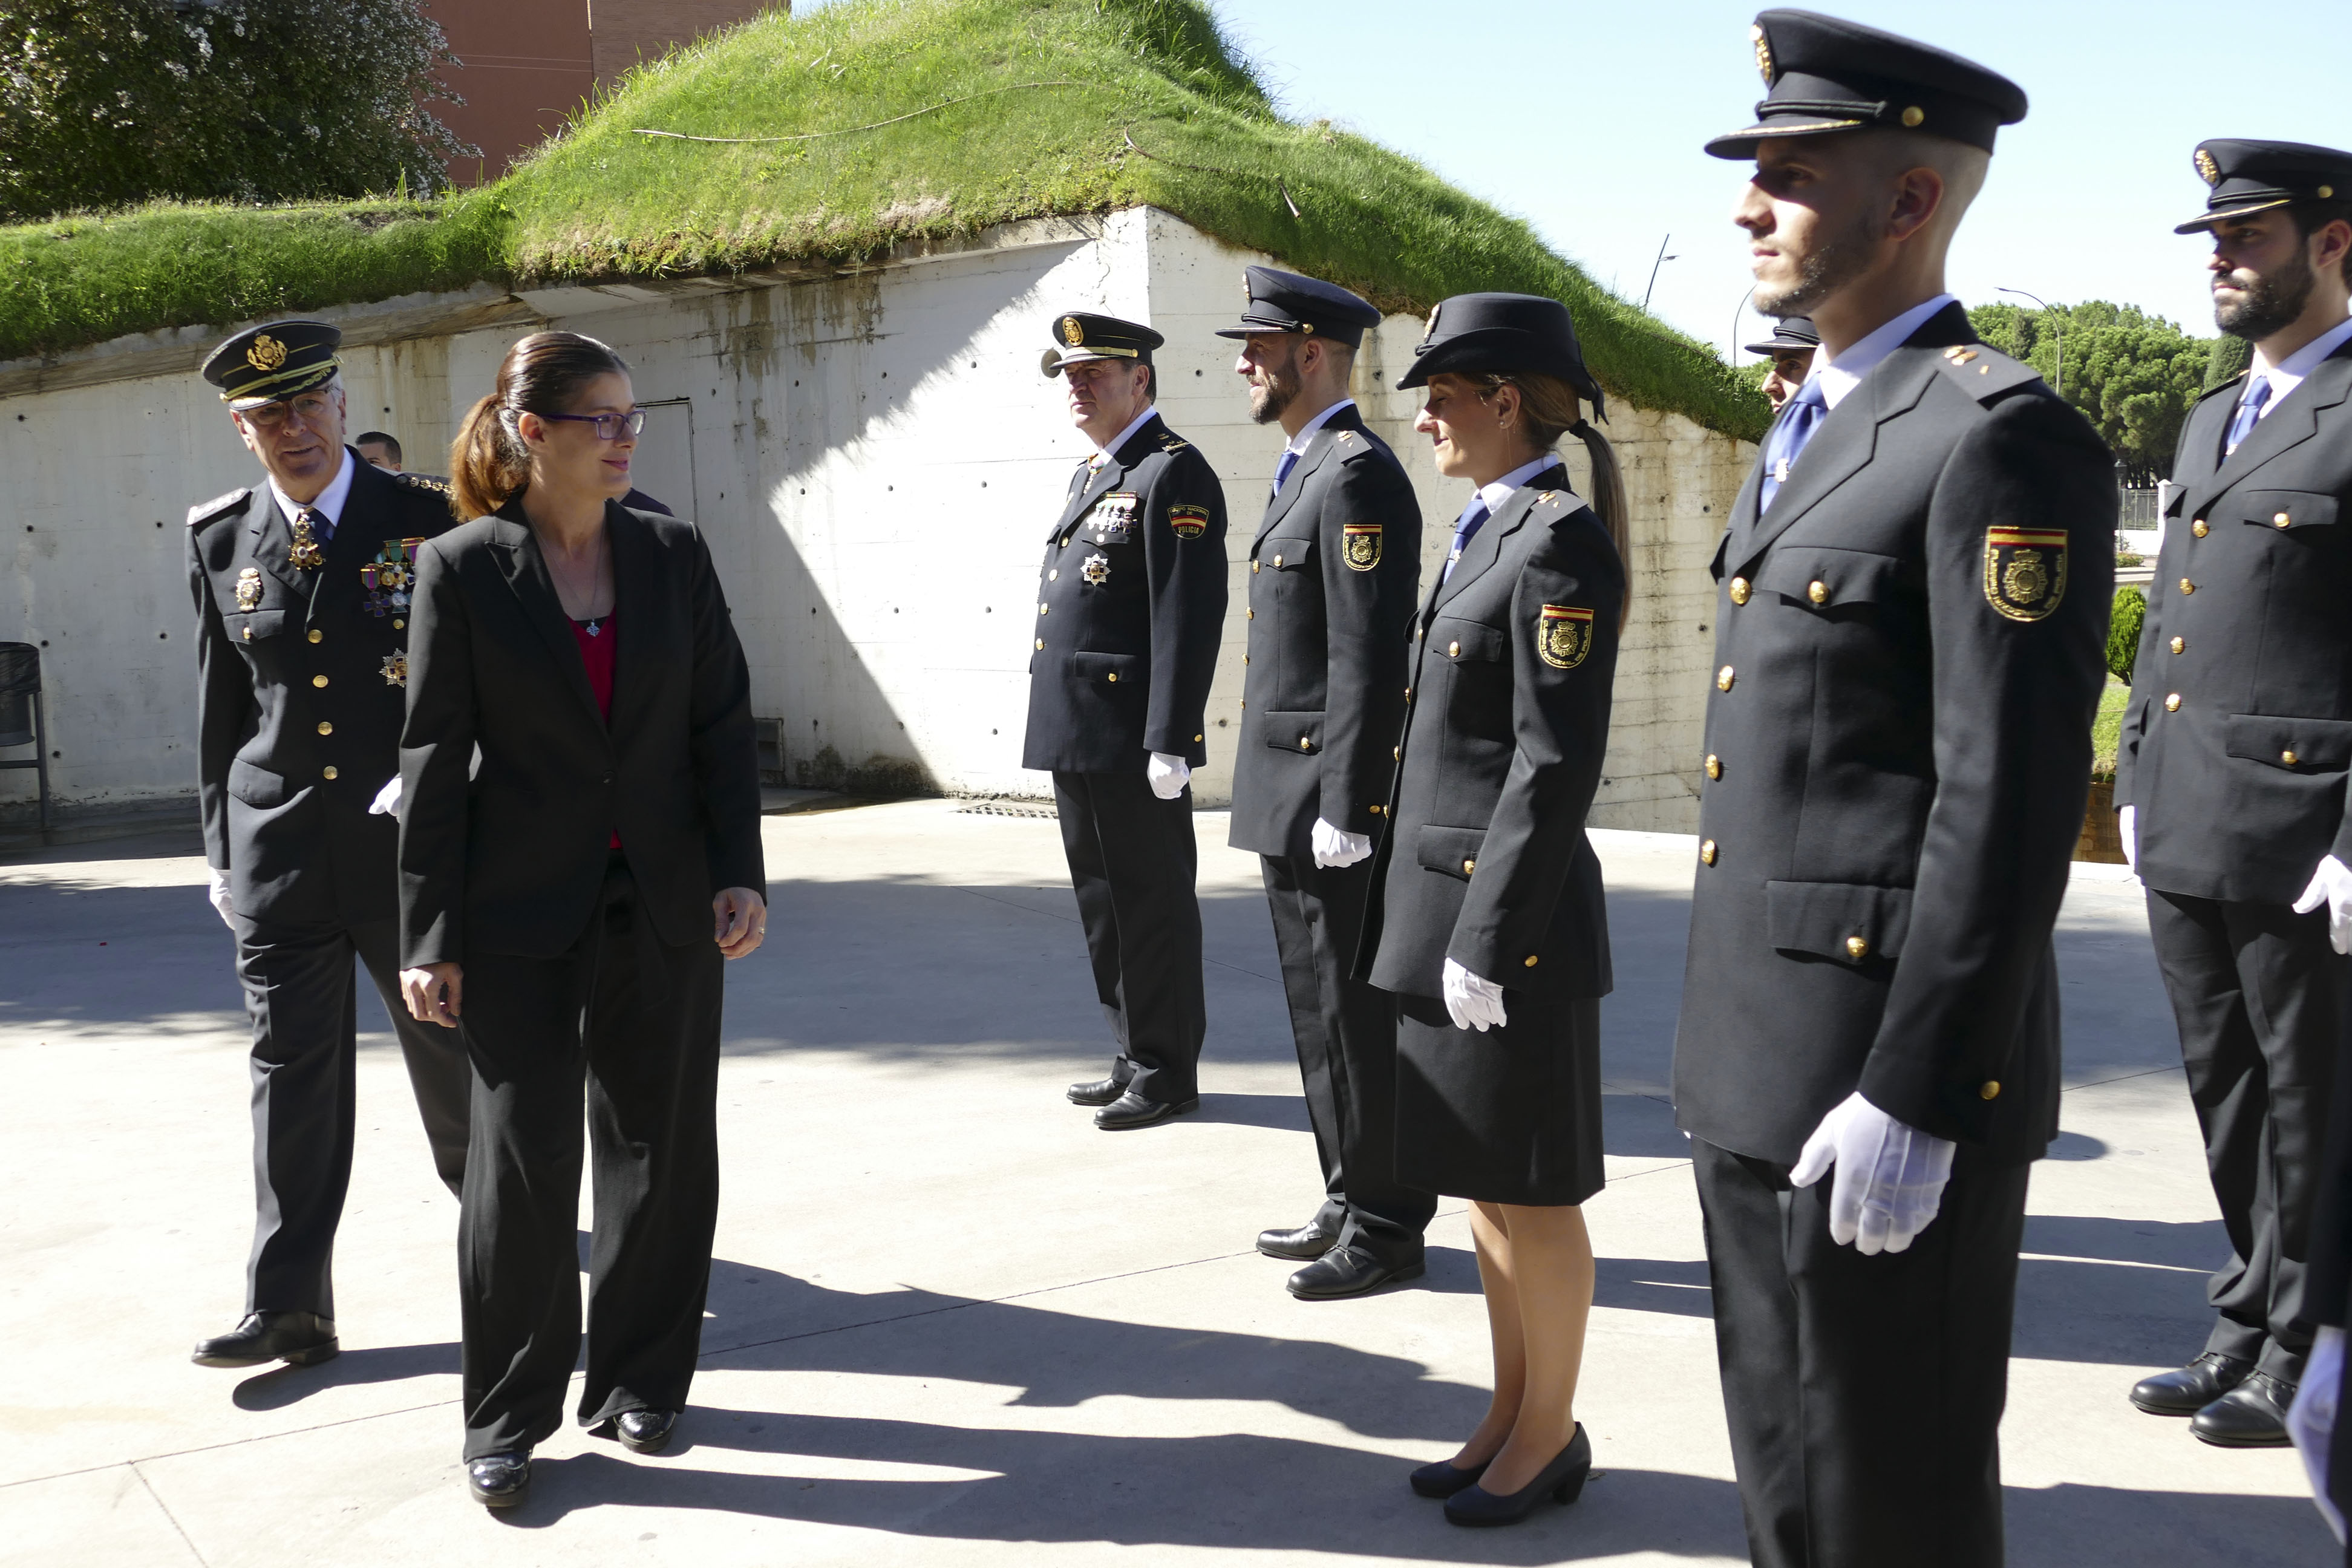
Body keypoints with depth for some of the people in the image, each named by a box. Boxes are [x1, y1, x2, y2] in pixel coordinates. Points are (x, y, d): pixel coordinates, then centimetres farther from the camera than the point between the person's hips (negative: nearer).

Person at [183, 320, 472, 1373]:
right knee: (293, 1075, 2)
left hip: (415, 848, -1)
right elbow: (219, 706, 10)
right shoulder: (220, 541, 5)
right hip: (278, 848, 2)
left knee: (450, 1054, 13)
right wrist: (222, 850, 9)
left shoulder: (428, 523, -3)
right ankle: (288, 1308, 7)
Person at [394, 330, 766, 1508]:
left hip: (664, 908, 3)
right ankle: (508, 1418, 16)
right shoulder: (461, 570, -4)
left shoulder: (673, 556, 4)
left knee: (661, 1148, 10)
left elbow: (723, 724, 5)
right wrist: (430, 939, -6)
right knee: (523, 1158, 1)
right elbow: (434, 757, -4)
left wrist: (741, 873, -3)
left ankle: (639, 1380, 26)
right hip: (521, 917, -3)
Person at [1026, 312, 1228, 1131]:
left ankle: (1167, 1071, 10)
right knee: (1102, 902, 15)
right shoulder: (1090, 477, 19)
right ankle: (1134, 1057, 26)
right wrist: (1055, 726, 19)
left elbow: (1191, 616, -17)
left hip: (1131, 741, -10)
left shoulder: (1174, 474, -10)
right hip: (1076, 735, 10)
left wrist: (1169, 742, -21)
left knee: (1152, 903, 0)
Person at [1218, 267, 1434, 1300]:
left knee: (1357, 1018, -1)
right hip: (1288, 802, 10)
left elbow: (1371, 660, -21)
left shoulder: (1359, 475, -14)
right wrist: (1299, 804, 20)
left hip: (1329, 801, -10)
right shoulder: (1306, 471, 17)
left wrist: (1345, 811, -22)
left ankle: (1388, 1226, 10)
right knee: (1319, 1012, 16)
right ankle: (1352, 1203, 26)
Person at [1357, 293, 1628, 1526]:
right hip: (1443, 908, 9)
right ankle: (1510, 1415, 30)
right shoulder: (1490, 532, 14)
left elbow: (1557, 761, -20)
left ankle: (1553, 1435, 20)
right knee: (1484, 1185, 17)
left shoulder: (1560, 540, -15)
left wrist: (1489, 942, -20)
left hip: (1506, 917, -9)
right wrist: (1433, 923, 18)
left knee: (1531, 1190, 5)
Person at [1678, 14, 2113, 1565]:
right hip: (1759, 1060, 9)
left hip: (1891, 1079, -9)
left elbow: (2012, 802, -20)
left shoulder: (2002, 437, -15)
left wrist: (1916, 1097, -21)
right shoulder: (1809, 431, 15)